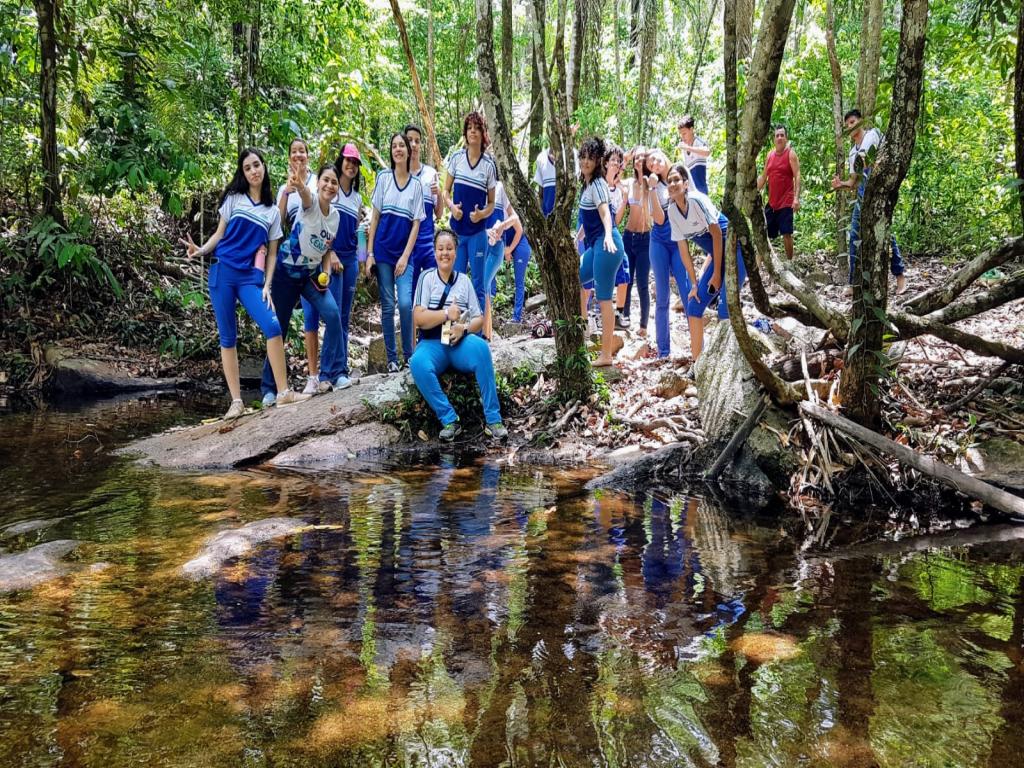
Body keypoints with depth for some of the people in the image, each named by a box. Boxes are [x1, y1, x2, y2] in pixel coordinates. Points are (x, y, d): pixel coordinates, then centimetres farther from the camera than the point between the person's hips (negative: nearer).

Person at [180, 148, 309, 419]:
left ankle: (283, 392, -8)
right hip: (223, 272, -1)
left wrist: (267, 286, -1)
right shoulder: (233, 199, 8)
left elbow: (271, 253, 10)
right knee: (228, 337, 0)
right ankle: (236, 401, 4)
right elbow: (219, 234, 9)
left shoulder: (272, 211, 11)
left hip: (251, 277, 1)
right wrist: (201, 250, -10)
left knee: (273, 327, -16)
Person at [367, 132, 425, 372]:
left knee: (405, 303, -13)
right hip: (383, 251, 0)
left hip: (404, 253, 0)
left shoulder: (416, 184, 5)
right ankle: (392, 359, 10)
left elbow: (416, 223, 3)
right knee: (388, 306, 2)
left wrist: (405, 256, -7)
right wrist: (369, 253, -2)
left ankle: (409, 355, 3)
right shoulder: (383, 178, 4)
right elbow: (375, 217, 4)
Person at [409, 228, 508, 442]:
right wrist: (447, 314, -15)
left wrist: (464, 328, -13)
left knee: (480, 347, -34)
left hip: (460, 343, 1)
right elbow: (418, 318, -3)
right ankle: (449, 420, -25)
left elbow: (479, 319, 8)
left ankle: (493, 420, -28)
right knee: (417, 363, -35)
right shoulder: (427, 278, 5)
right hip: (432, 343, -1)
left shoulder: (464, 280, 11)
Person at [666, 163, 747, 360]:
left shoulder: (697, 200, -20)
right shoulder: (672, 210, -1)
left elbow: (717, 234, -17)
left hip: (732, 249, -7)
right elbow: (683, 249, 4)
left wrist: (717, 273, -14)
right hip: (716, 254, 7)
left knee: (726, 307, -16)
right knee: (694, 306, 4)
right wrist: (694, 283, 3)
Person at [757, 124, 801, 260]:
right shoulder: (770, 155, 12)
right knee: (766, 233, 8)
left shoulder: (790, 154, -5)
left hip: (786, 202, -6)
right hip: (771, 202, 6)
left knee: (786, 233, -8)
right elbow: (763, 177, 18)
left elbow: (797, 176, -12)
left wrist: (796, 198, -22)